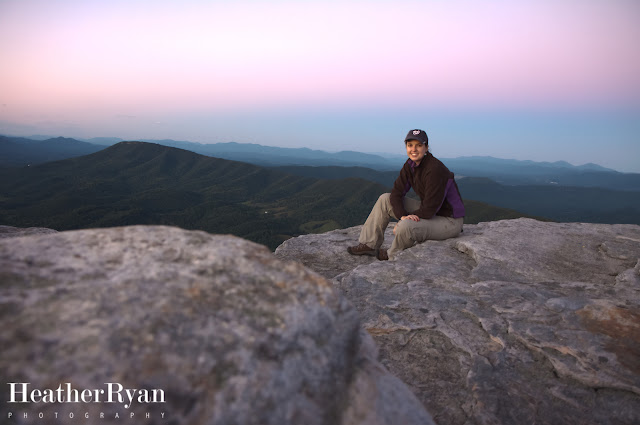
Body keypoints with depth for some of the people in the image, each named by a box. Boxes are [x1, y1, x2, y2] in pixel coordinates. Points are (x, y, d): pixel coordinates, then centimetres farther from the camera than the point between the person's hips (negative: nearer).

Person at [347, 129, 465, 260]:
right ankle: (370, 245, 5)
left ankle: (393, 256, -1)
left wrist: (403, 222, -19)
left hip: (449, 221, -8)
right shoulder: (410, 165, -2)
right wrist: (403, 216, -21)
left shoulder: (435, 169, -27)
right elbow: (396, 193, -3)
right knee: (385, 199, 2)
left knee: (405, 227, -34)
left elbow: (429, 209, -27)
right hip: (429, 212, 8)